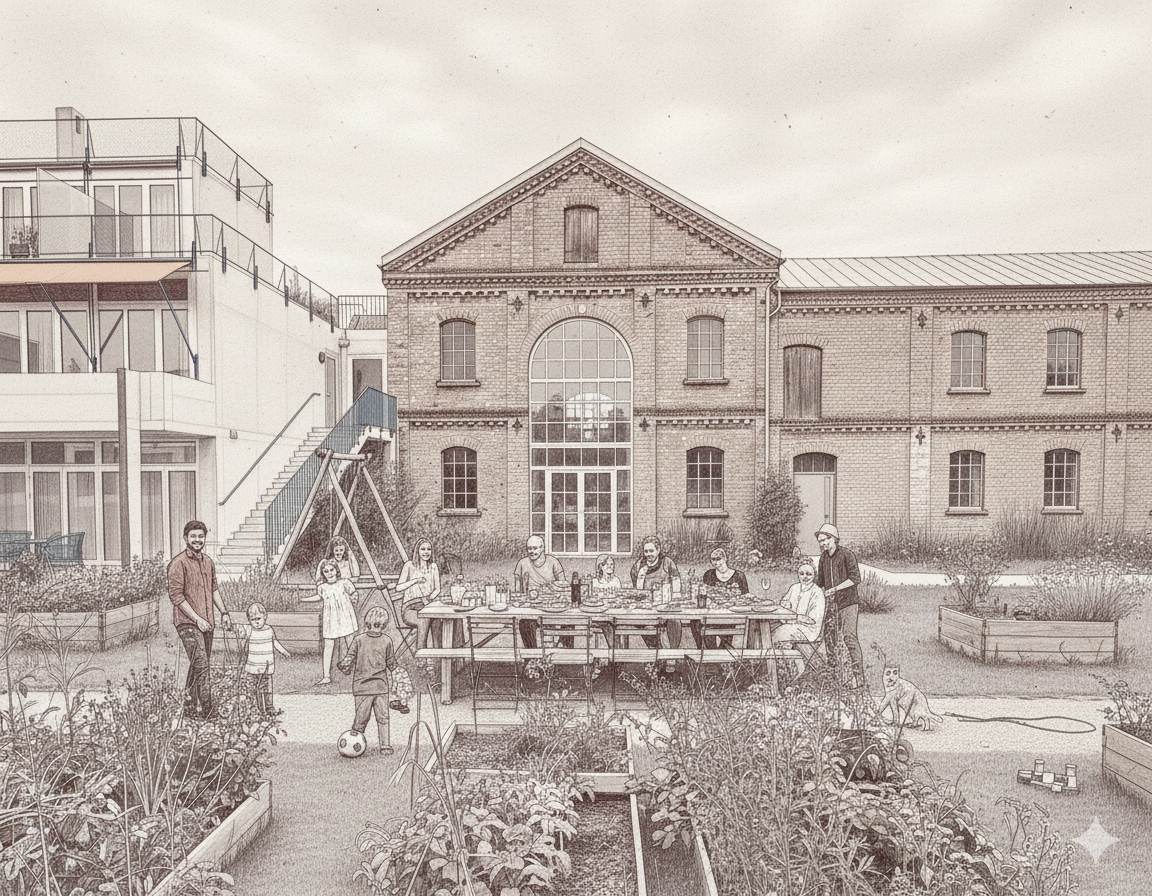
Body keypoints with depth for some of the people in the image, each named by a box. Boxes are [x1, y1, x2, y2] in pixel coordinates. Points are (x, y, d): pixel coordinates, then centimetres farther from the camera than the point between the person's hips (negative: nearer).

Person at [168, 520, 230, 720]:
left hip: (206, 623, 7)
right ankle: (204, 708, -8)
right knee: (201, 664, -13)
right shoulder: (179, 563, -8)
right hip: (187, 623, -7)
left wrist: (223, 612, 12)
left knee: (202, 666, 11)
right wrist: (197, 619, -16)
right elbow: (175, 595, -13)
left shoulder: (208, 562, 14)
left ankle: (191, 707, 21)